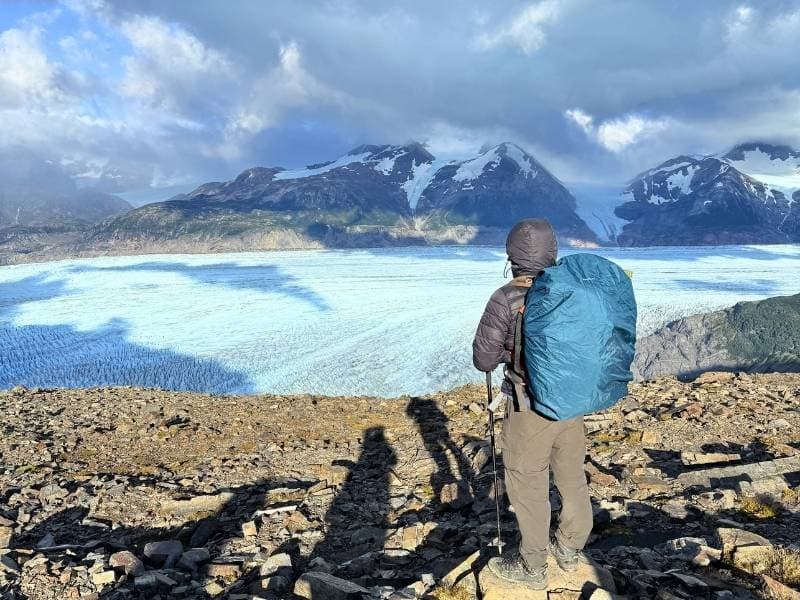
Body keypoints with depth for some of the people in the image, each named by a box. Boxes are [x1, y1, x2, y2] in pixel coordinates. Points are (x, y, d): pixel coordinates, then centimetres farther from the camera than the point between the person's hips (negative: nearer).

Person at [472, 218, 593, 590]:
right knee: (572, 476, 21)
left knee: (527, 485, 10)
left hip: (530, 406, -6)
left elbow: (483, 359, -12)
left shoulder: (506, 299, -18)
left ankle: (532, 567, 24)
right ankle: (569, 549, 40)